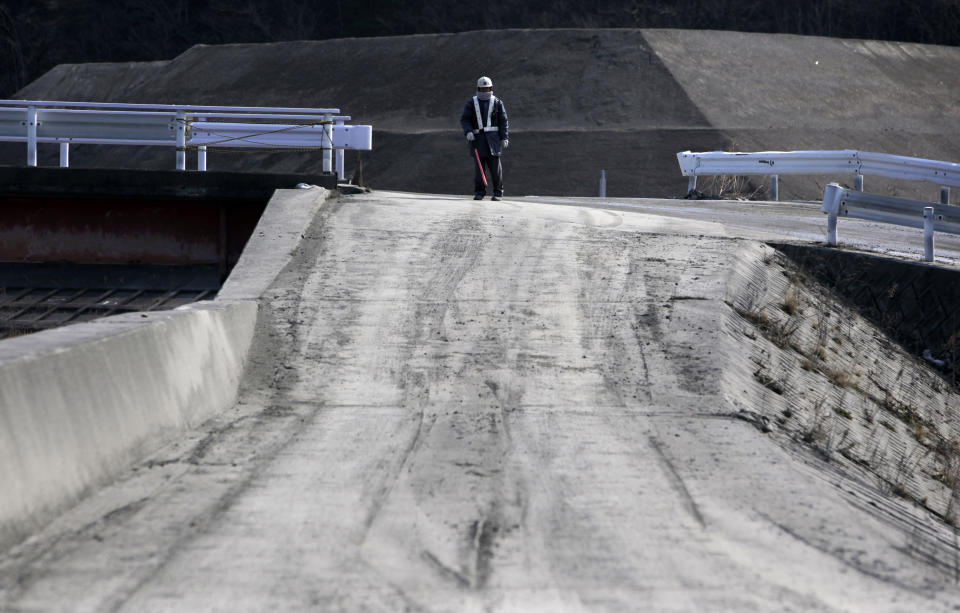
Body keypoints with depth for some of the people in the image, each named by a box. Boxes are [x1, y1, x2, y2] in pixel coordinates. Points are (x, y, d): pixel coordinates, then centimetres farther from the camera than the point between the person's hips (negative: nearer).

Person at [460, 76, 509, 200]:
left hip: (493, 138, -1)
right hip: (477, 138, 1)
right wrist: (468, 132, -14)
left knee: (495, 165, -5)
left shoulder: (497, 103, 9)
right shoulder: (471, 103, 9)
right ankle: (479, 192, 5)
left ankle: (498, 192, 2)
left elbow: (503, 121, 7)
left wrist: (505, 137, -1)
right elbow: (464, 119, 4)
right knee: (478, 165, -1)